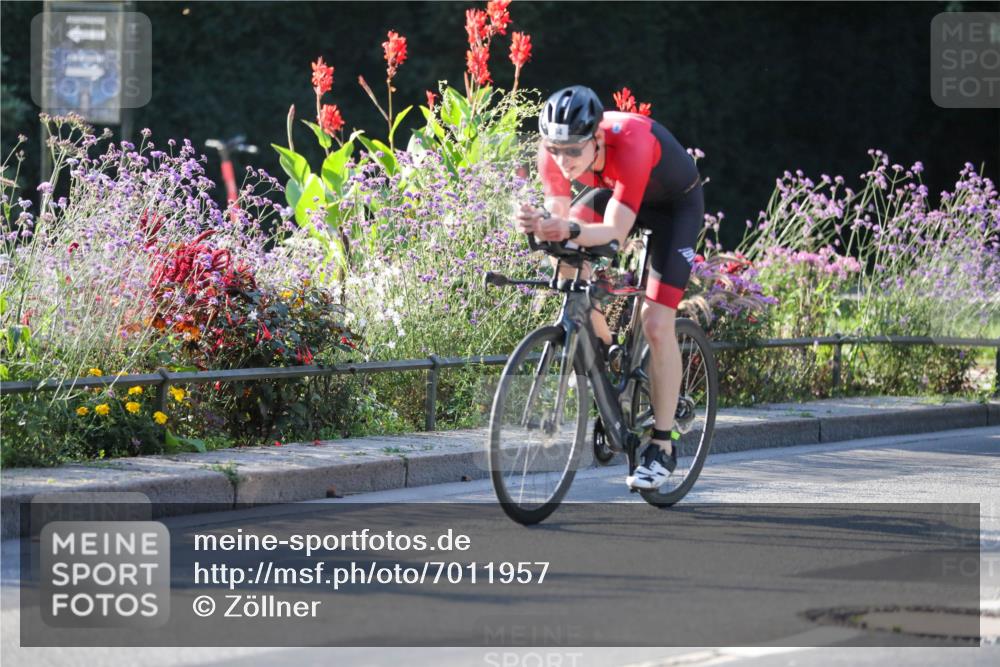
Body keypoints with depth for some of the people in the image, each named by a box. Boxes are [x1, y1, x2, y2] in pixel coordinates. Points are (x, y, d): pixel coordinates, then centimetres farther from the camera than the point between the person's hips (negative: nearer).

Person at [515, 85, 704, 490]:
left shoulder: (631, 143, -42)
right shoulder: (556, 149, -27)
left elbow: (615, 232, -42)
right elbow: (560, 216, -23)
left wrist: (571, 230, -61)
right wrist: (541, 224, -45)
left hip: (675, 203, -5)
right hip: (614, 191, 5)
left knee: (656, 324, -14)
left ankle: (662, 448, -3)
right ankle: (603, 350, 6)